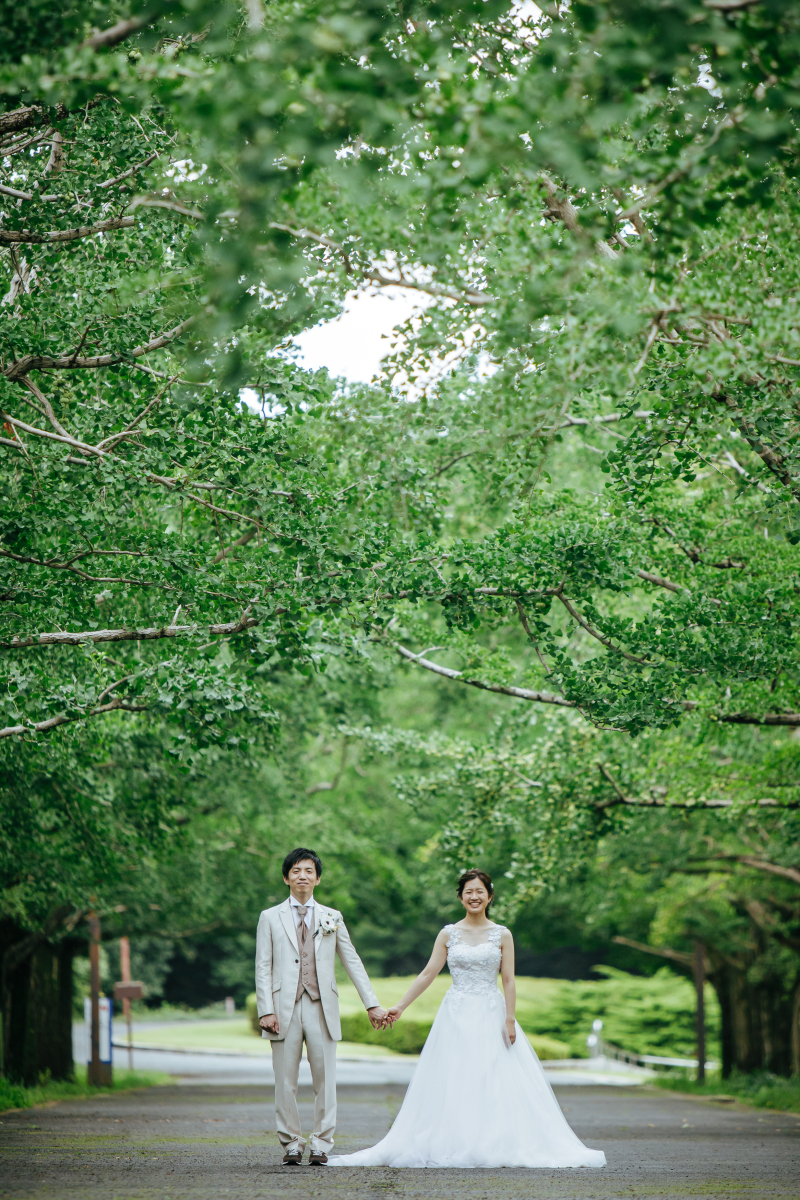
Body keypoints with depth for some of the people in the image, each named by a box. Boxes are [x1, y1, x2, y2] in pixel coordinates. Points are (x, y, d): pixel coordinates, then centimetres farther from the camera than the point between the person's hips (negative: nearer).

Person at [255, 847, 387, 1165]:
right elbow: (263, 969, 4)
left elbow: (353, 963, 14)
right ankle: (291, 1144, 11)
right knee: (286, 1082, 1)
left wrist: (372, 1004, 8)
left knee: (325, 1081, -2)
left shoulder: (332, 918, 13)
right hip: (285, 1010, -1)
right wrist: (266, 1011, -7)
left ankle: (321, 1145, 6)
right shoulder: (270, 918, 9)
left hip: (322, 1009, 1)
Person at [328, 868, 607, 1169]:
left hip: (491, 1015, -1)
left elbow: (508, 981, 1)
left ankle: (498, 1145, -1)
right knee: (452, 1084, -2)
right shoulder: (449, 934, 6)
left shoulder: (502, 935, 4)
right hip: (456, 1016, 1)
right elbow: (428, 974, 5)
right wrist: (400, 1007, -2)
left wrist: (509, 1020, -7)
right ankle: (452, 1146, 0)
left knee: (495, 1083, -6)